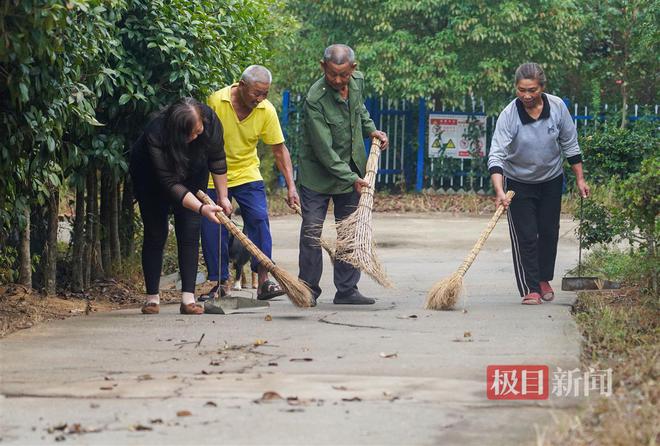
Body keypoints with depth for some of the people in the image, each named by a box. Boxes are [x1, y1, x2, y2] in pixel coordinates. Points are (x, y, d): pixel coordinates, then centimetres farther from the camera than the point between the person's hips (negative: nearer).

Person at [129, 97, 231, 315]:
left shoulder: (211, 122, -29)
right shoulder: (155, 135, -41)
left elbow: (217, 160, -11)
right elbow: (170, 184, -39)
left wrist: (223, 197, -8)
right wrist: (201, 208, -44)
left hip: (192, 177, 3)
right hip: (151, 180, -3)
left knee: (190, 233, -7)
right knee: (155, 234, -4)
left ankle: (188, 298, -12)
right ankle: (152, 298, 4)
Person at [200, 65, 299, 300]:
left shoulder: (266, 110, -11)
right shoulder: (216, 101, -19)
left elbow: (280, 150, -4)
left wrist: (291, 187, -10)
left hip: (247, 173, 1)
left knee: (259, 220, -14)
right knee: (212, 230, -4)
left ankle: (263, 280, -13)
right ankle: (220, 283, 7)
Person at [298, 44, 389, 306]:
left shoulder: (357, 81, -4)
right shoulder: (315, 100, -24)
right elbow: (324, 150, -23)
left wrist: (370, 129, 7)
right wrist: (351, 178, -22)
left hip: (352, 170, 6)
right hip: (318, 173, -6)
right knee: (312, 232, -5)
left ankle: (347, 290, 12)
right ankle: (309, 291, 3)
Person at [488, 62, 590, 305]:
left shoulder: (557, 106, -15)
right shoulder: (509, 115, -25)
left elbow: (570, 145, -2)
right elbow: (496, 155, -30)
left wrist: (580, 179, 1)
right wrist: (499, 191, -43)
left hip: (551, 180, 3)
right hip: (519, 182, -3)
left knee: (549, 232, 10)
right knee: (525, 237, -7)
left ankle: (544, 279, 29)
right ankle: (529, 288, -2)